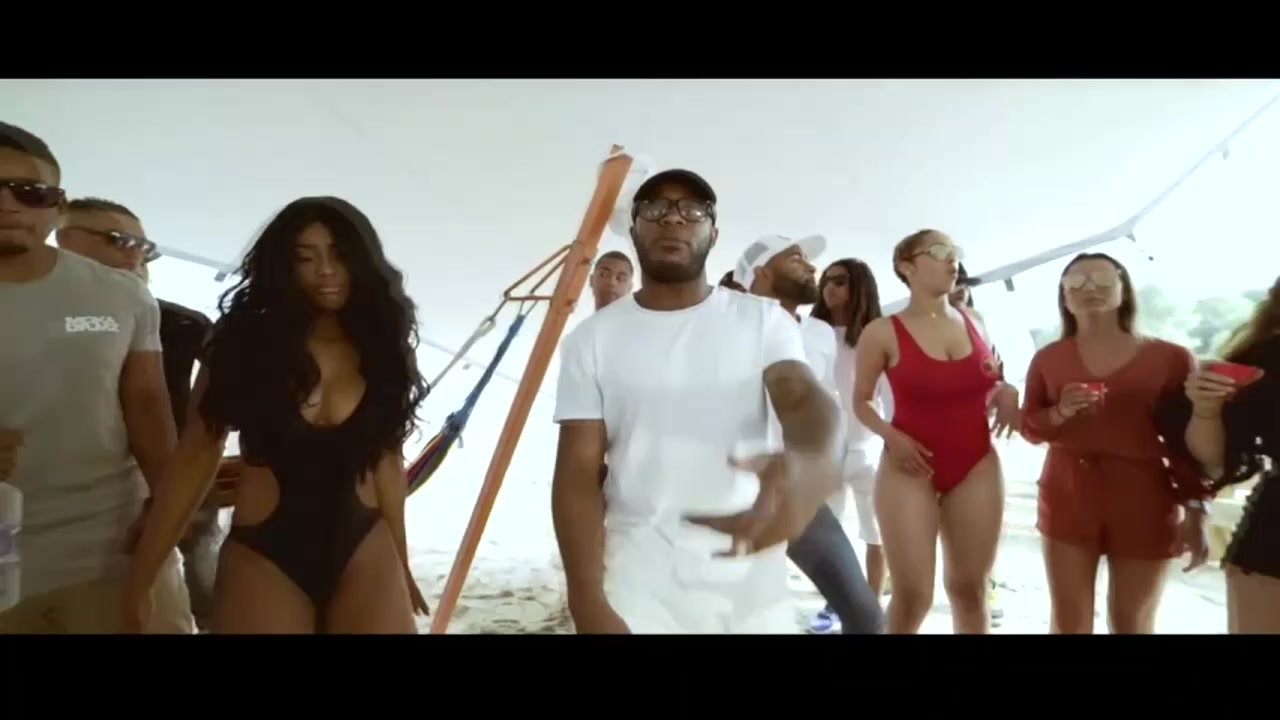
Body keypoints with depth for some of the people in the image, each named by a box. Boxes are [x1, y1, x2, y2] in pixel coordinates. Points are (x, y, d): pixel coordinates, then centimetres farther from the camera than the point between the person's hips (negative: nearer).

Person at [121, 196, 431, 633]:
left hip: (364, 554, 2)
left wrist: (401, 563, 13)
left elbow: (388, 461, 8)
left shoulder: (380, 349, 1)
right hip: (264, 556, -1)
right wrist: (139, 579, -5)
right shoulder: (246, 345, -3)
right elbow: (194, 461, -3)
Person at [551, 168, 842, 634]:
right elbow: (578, 471, -3)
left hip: (751, 580, 1)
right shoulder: (592, 339, 0)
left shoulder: (763, 320, 0)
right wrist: (588, 602, -12)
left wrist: (808, 463, -41)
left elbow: (805, 396, -17)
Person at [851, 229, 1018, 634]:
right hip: (910, 468, -4)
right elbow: (861, 400, 1)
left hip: (977, 467, 4)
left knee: (970, 589, 9)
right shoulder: (883, 332, -5)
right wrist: (891, 436, -15)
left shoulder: (974, 324, 8)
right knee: (913, 595, -3)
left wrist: (1006, 394, -2)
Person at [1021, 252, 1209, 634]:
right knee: (1068, 620, 5)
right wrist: (1059, 413, -12)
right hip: (1067, 496, 2)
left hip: (1143, 500, -1)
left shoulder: (1170, 357, 1)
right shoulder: (1048, 358, 6)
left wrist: (1195, 511, -2)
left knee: (1132, 625, 7)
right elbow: (1029, 428, 8)